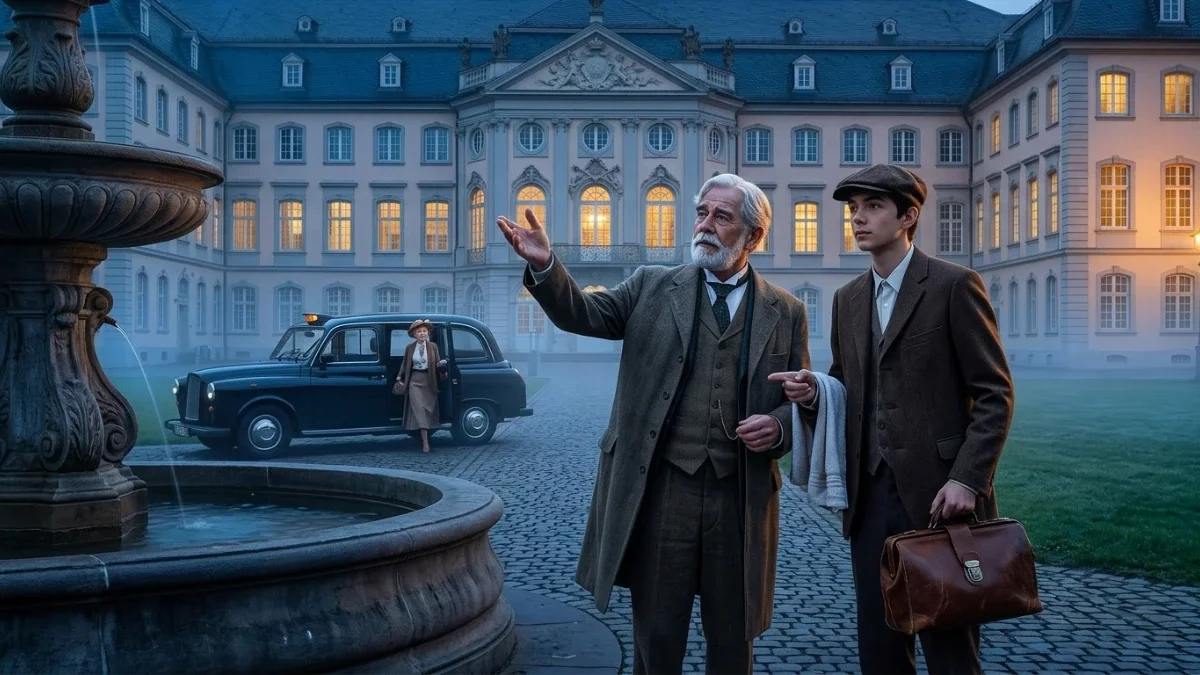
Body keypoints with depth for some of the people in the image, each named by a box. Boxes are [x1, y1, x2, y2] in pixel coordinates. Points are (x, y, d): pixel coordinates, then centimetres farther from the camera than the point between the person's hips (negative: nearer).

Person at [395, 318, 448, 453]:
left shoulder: (433, 346, 2)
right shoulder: (410, 347, 3)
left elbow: (437, 364, 1)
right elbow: (404, 364, 10)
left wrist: (441, 363, -20)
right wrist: (399, 377, 1)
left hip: (429, 381, 1)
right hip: (415, 381, -1)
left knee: (429, 409, 7)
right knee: (419, 409, -10)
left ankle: (425, 436, 26)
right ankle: (425, 442, -14)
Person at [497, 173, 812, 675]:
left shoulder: (786, 312, 7)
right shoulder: (653, 287, 7)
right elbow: (583, 314, -1)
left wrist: (777, 426, -11)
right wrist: (544, 266, -20)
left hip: (741, 496, 1)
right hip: (660, 489, 0)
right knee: (656, 635, 10)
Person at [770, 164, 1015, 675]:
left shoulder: (953, 285, -6)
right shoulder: (848, 299, 13)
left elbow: (995, 393, -8)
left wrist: (967, 479, -17)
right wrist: (814, 392, -3)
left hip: (937, 493, -6)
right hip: (871, 495, 6)